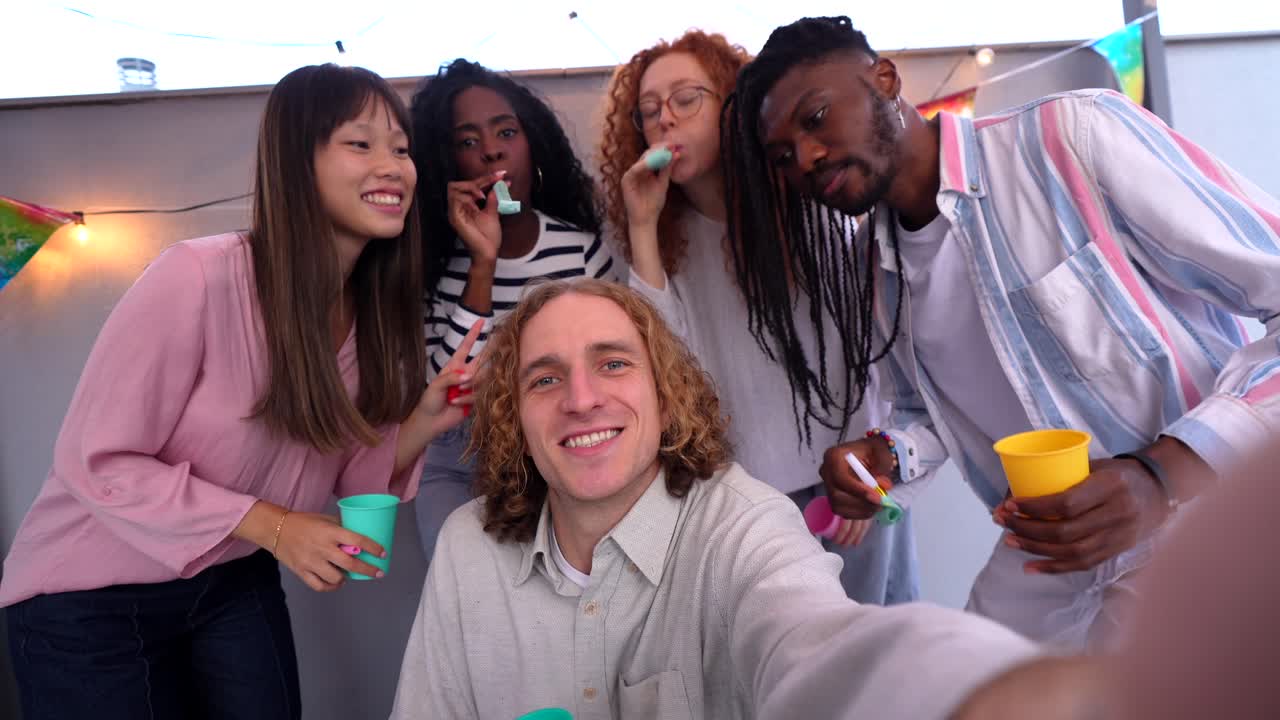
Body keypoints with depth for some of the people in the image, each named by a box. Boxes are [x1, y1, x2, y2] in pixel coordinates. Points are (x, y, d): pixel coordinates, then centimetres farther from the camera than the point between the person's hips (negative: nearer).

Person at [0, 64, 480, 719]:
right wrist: (271, 524, -27)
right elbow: (96, 462, -22)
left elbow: (346, 477, -2)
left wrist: (424, 423, -21)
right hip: (90, 600, -5)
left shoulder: (376, 307, -7)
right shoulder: (197, 278, -27)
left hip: (236, 586, 5)